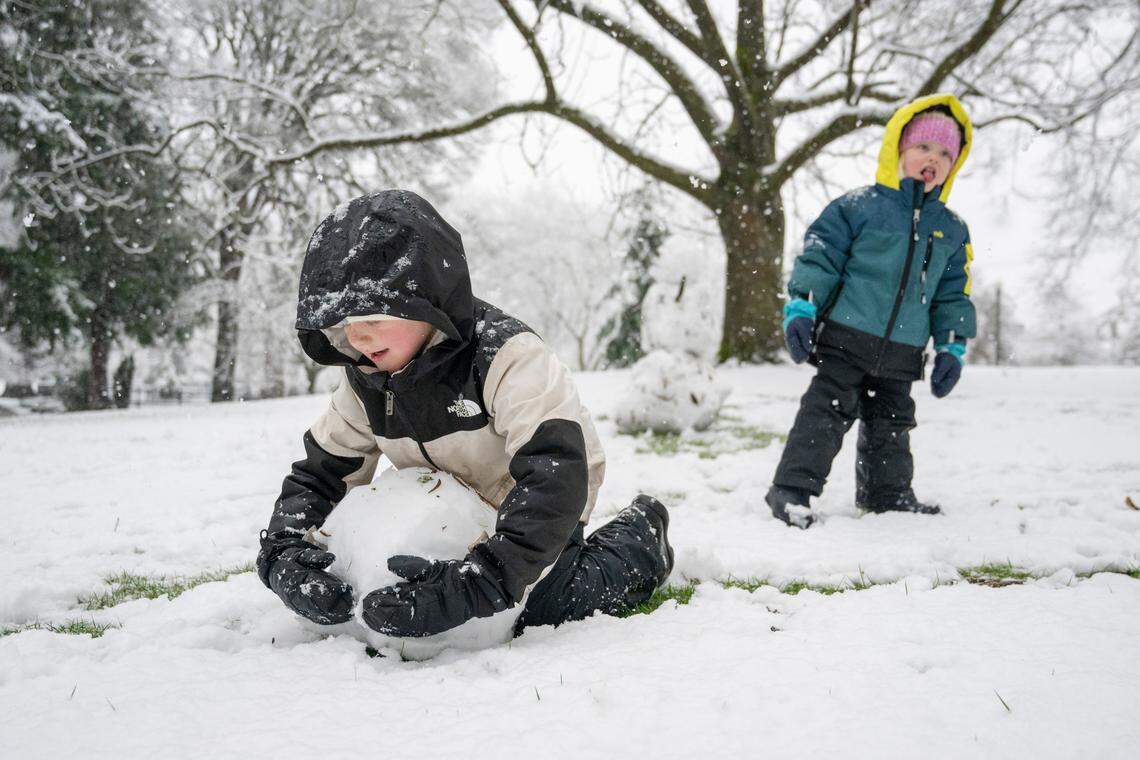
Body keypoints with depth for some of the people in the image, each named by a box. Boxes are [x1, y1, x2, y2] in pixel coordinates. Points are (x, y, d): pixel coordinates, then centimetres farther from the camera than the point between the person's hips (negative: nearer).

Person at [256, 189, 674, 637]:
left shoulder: (507, 357, -35)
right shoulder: (363, 382, -15)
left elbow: (554, 477, -45)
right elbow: (319, 474, -6)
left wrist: (477, 583, -57)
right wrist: (283, 553, -28)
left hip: (533, 509, -6)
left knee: (543, 607, -20)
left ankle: (638, 537, 9)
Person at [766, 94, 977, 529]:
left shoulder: (951, 230, 9)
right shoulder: (857, 207, -7)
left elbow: (953, 294, 14)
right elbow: (819, 257, -8)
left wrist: (952, 347, 10)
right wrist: (800, 307, -16)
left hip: (901, 354, 5)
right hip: (845, 338, -5)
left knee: (891, 423, 17)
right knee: (825, 412, -7)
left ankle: (887, 493, 32)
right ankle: (792, 489, -2)